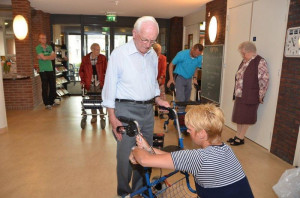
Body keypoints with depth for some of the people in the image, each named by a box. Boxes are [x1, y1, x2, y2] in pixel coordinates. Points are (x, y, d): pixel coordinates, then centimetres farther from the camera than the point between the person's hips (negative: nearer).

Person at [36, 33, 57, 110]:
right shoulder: (38, 48, -2)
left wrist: (43, 57, -9)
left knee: (53, 86, 8)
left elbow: (53, 57, 2)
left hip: (51, 69, 5)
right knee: (45, 88, -3)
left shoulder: (49, 47, 14)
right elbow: (44, 58, -13)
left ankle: (51, 101, 23)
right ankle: (47, 104, 5)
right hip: (43, 70, -5)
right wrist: (50, 56, 4)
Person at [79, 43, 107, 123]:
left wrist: (105, 80, -10)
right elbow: (81, 70, 10)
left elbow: (106, 70, 0)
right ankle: (94, 116, 18)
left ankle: (101, 114, 23)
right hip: (90, 82, 1)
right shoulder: (85, 58, 3)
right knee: (92, 99, 6)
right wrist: (83, 80, -1)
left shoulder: (103, 58, 1)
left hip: (99, 82, -1)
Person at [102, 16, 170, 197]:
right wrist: (113, 118, -11)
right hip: (127, 110, -5)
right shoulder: (119, 54, -9)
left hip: (148, 110, 6)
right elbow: (110, 87, -9)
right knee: (126, 154, 1)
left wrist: (158, 99, 7)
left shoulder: (153, 55, 7)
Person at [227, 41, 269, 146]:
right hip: (239, 95, 8)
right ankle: (237, 136, 29)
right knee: (238, 116, 15)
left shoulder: (260, 62, -13)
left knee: (245, 117, 4)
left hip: (250, 97, -8)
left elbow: (264, 80, -15)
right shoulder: (244, 61, 12)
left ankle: (241, 138, 18)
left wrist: (260, 96, -11)